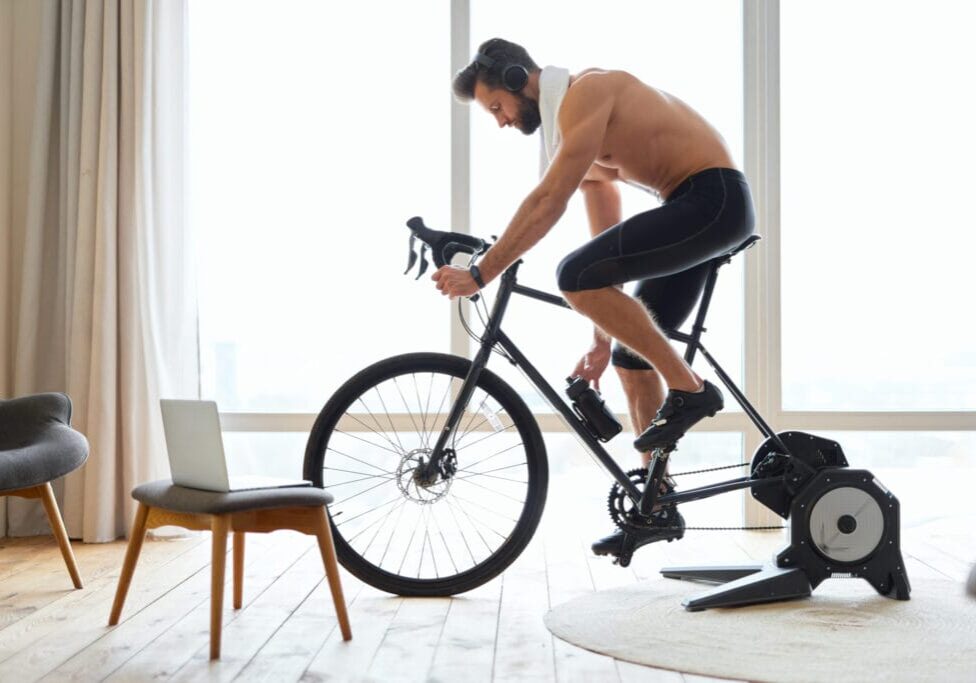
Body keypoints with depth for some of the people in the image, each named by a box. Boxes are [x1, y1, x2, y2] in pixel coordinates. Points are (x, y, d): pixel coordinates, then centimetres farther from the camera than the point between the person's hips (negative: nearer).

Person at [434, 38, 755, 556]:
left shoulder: (586, 91, -9)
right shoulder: (577, 127, 19)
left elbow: (547, 202, -20)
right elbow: (607, 249, 21)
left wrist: (480, 274, -19)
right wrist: (602, 341, 21)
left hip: (713, 199, -10)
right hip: (702, 210, 10)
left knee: (576, 277, -22)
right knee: (633, 358, 10)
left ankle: (688, 389, -12)